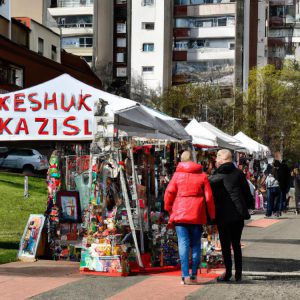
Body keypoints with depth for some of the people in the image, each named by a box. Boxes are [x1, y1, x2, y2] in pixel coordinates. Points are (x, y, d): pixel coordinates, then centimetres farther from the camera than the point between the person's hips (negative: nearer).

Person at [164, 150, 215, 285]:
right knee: (196, 245, 11)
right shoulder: (202, 175, 5)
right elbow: (209, 197, 4)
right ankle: (194, 274, 9)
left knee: (183, 244, -4)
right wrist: (212, 215, 12)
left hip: (180, 214, -1)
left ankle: (185, 275, -14)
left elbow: (169, 193, -2)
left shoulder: (177, 175, 2)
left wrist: (169, 209, 14)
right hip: (197, 215, 1)